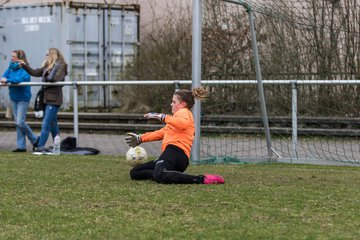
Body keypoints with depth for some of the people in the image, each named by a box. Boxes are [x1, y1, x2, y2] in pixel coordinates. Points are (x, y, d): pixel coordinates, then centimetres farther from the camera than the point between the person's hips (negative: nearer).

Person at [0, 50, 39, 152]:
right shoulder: (11, 67, 7)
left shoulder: (24, 69, -15)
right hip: (14, 98, 7)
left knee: (20, 122, -11)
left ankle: (35, 140, 10)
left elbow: (22, 78, -30)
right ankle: (21, 146, 14)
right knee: (17, 123, 8)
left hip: (23, 98, -7)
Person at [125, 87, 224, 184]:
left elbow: (184, 123, -20)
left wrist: (163, 117, -18)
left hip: (175, 151, -10)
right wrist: (140, 138, 50)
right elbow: (162, 133, 46)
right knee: (134, 173, 7)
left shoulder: (184, 111, 8)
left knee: (159, 175, -42)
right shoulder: (181, 114, 37)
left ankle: (201, 179, -38)